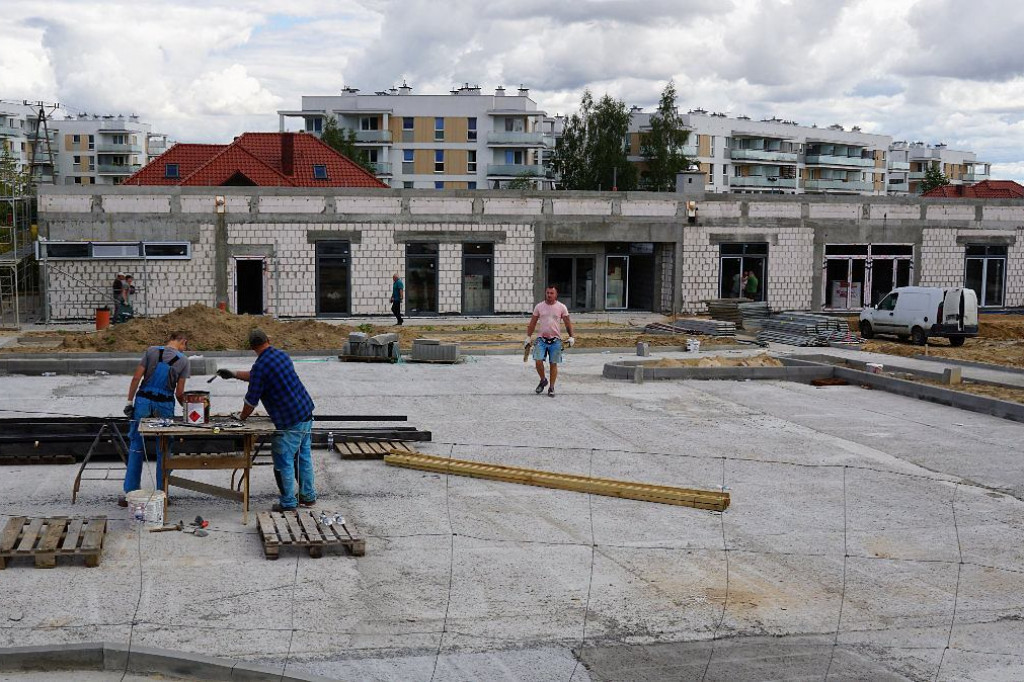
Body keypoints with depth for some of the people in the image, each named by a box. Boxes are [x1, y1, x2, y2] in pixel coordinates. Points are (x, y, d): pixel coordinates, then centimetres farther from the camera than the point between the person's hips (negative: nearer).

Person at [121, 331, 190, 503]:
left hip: (143, 401, 1)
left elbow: (136, 377, -4)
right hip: (165, 405, -1)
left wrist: (129, 401, 1)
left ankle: (130, 492, 7)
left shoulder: (151, 351, 0)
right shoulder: (183, 361, -1)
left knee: (136, 447, 8)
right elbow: (179, 393, -1)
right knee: (163, 450, 9)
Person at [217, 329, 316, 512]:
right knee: (303, 456, 18)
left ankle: (288, 503, 11)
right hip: (306, 412, 9)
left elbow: (251, 400, -7)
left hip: (290, 421, -8)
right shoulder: (281, 355, 10)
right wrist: (234, 375, 33)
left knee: (284, 461, 4)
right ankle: (308, 496, 28)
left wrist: (242, 418, 10)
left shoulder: (260, 366, -16)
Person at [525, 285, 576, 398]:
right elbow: (532, 323, 10)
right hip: (541, 339, 1)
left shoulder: (561, 307, 2)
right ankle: (543, 380, 15)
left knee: (553, 364, 2)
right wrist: (528, 338, 7)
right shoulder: (539, 306, 5)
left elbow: (568, 323, 6)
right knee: (538, 361, -11)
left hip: (555, 340, -1)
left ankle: (551, 388, 12)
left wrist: (571, 337, -3)